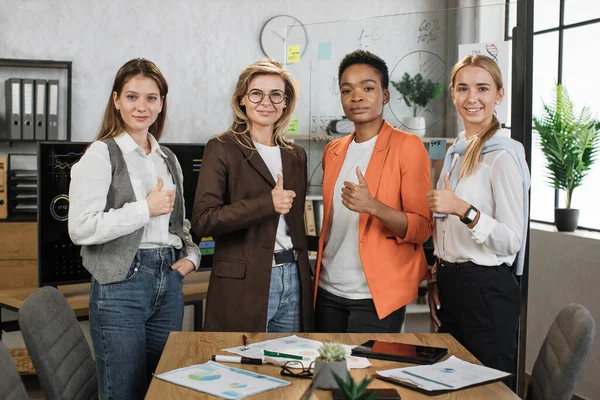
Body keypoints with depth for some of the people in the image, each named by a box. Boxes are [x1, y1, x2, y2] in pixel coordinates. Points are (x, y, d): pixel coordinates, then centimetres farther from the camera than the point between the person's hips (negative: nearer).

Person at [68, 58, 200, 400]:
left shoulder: (168, 159, 14)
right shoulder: (102, 154, -6)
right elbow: (81, 228, -17)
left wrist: (191, 256, 7)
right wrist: (146, 208, -14)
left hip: (169, 284, 6)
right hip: (121, 285, -6)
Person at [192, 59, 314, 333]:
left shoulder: (296, 156, 13)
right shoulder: (222, 149, -4)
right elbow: (202, 221, -14)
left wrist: (304, 277, 16)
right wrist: (267, 203, -19)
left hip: (293, 281, 5)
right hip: (243, 286, -5)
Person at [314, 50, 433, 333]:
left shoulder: (407, 146, -7)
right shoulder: (333, 151, 11)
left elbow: (422, 228, -11)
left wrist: (373, 206, -26)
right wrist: (318, 273, 11)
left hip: (375, 297, -5)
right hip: (328, 291, 5)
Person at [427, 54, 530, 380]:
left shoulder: (503, 155, -14)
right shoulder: (456, 151, 10)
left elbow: (511, 242, -20)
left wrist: (464, 209, -31)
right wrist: (437, 279, 14)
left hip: (487, 288, -8)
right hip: (449, 283, 8)